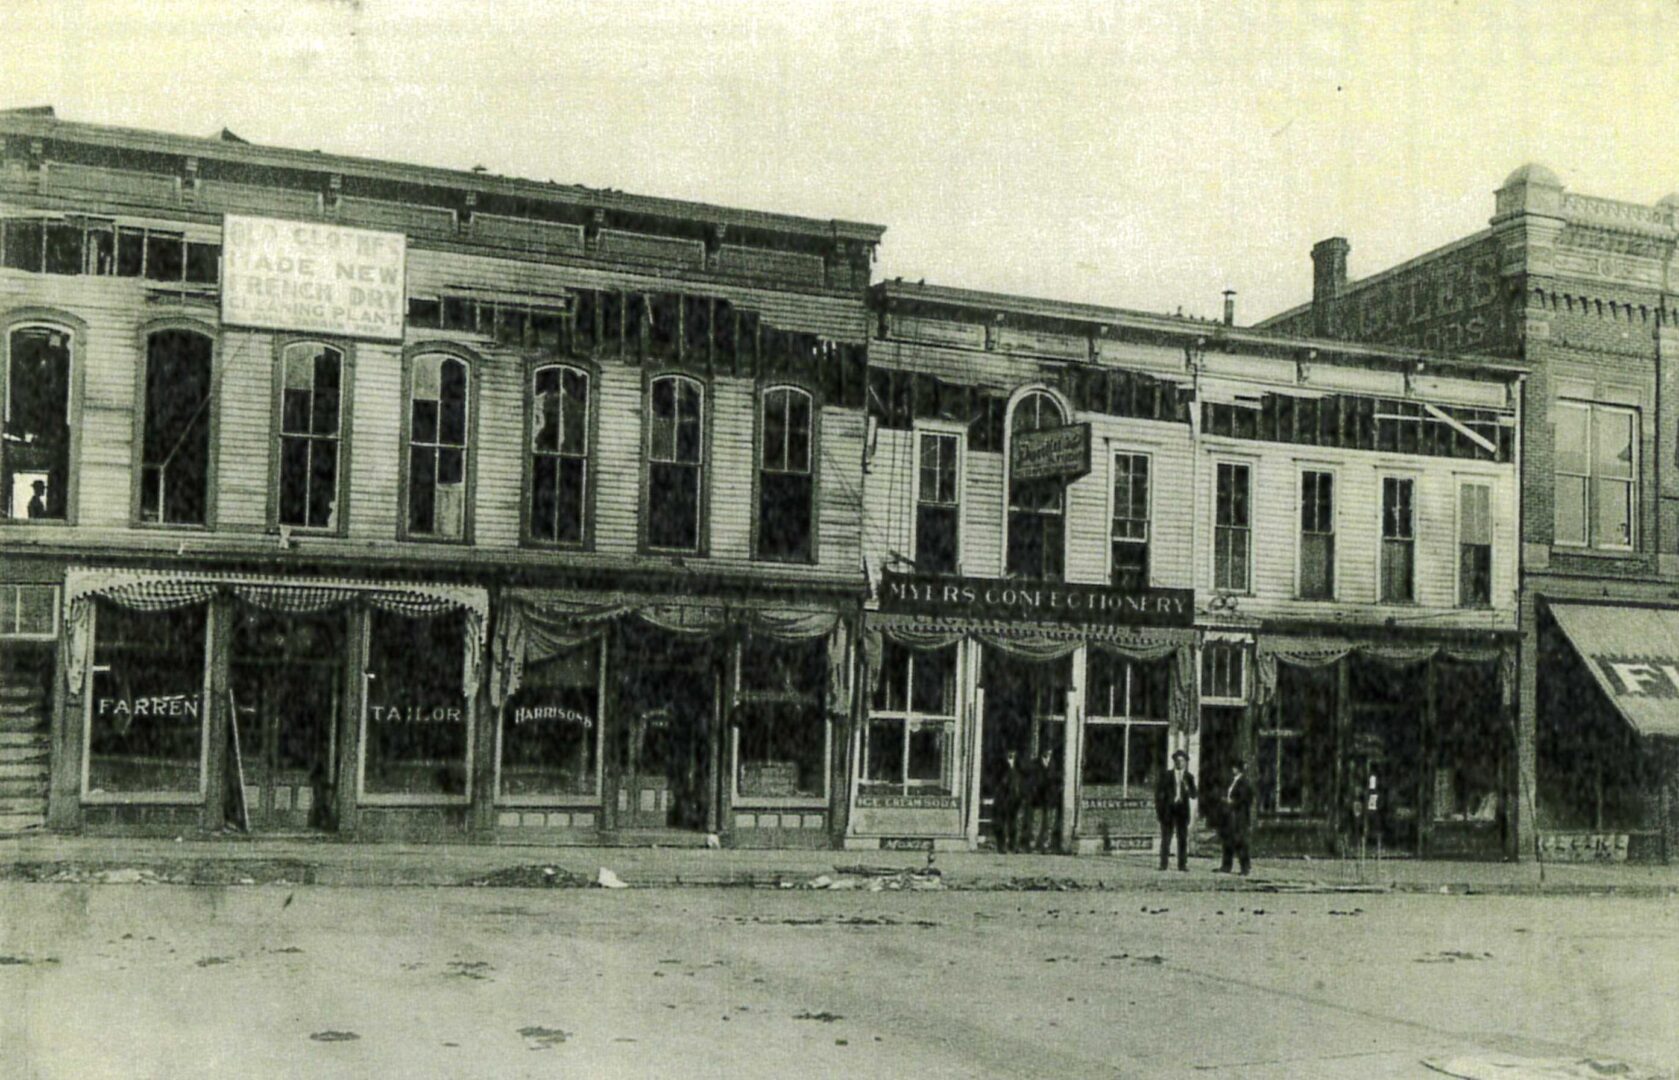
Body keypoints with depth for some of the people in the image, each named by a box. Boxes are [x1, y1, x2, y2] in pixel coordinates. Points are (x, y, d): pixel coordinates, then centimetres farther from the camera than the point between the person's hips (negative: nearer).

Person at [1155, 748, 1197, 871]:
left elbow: (1193, 795, 5)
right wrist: (1158, 809, -2)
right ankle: (1163, 864, -1)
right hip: (1168, 809, -1)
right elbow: (1158, 792, 6)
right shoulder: (1166, 776, 6)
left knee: (1183, 838, -2)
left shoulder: (1189, 777, 9)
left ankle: (1182, 864, 1)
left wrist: (1187, 788, -15)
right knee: (1166, 838, -2)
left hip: (1182, 810, 1)